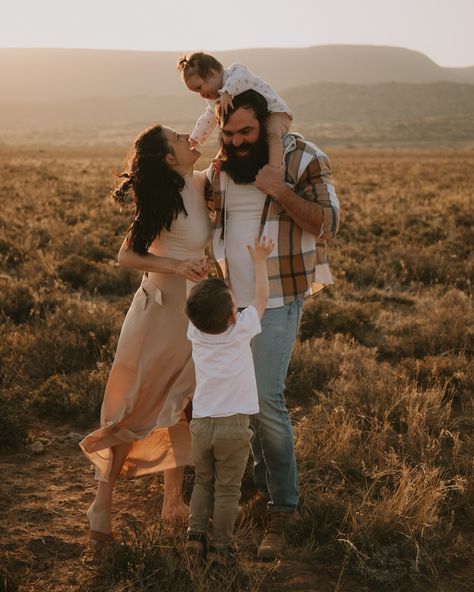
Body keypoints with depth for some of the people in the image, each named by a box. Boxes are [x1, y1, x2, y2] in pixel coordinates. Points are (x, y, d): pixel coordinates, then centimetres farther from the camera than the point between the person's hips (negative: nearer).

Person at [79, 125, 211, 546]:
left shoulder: (199, 184, 1)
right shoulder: (169, 199, -19)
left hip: (190, 313, 7)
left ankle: (173, 501, 24)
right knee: (137, 411, 1)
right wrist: (176, 266, -29)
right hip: (162, 310, -7)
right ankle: (103, 503, 12)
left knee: (180, 408, 13)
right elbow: (126, 255, -17)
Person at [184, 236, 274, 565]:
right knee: (227, 489, 7)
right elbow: (262, 296, 4)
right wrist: (259, 260, 15)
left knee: (203, 482, 21)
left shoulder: (196, 332, -4)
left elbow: (200, 306, 18)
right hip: (234, 426, -3)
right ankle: (220, 546, 13)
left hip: (201, 424, 3)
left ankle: (196, 534, 19)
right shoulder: (242, 330, -12)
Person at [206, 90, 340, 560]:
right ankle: (264, 486, 25)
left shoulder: (303, 159, -6)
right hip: (230, 300, 6)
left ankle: (280, 514, -1)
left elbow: (327, 224, -13)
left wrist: (279, 190, -22)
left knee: (267, 401, -11)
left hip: (276, 301, -6)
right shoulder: (219, 168, 9)